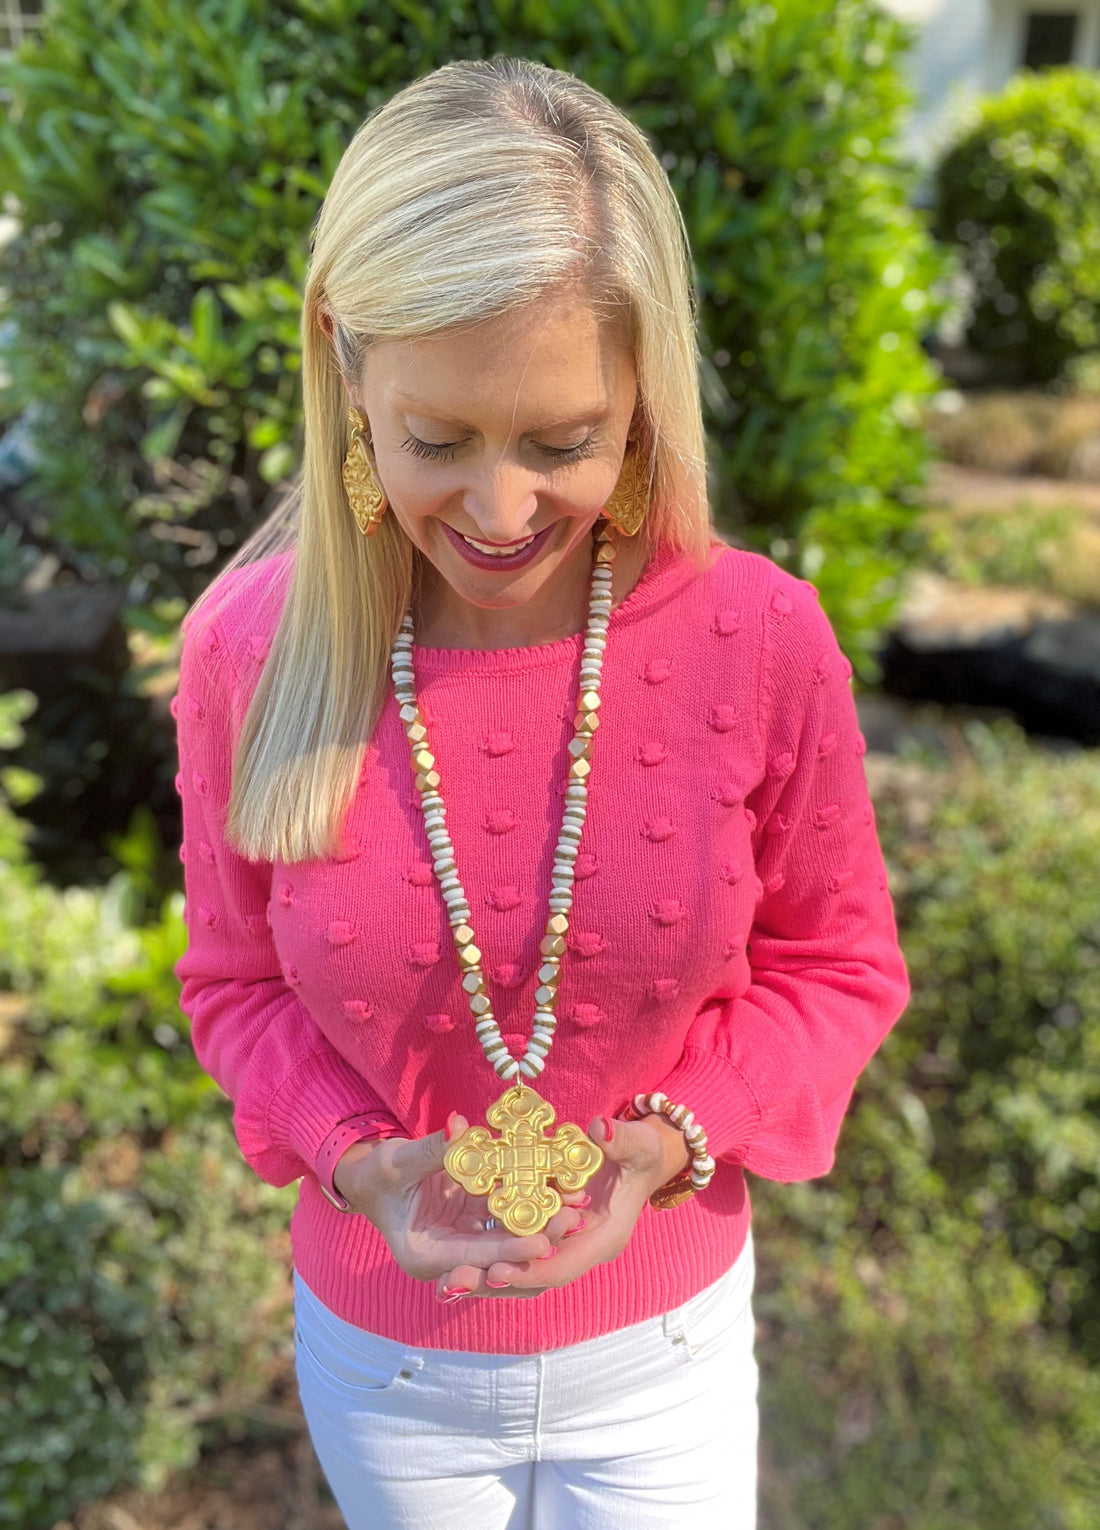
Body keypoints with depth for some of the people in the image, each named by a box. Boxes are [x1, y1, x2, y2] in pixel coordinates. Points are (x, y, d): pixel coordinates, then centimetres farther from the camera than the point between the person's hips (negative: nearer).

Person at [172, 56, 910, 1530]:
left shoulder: (762, 638, -20)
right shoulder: (248, 648, -19)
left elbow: (839, 967, -6)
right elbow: (236, 976, -4)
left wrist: (673, 1141, -21)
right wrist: (359, 1159, -20)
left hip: (663, 1340, 0)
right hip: (381, 1345, 1)